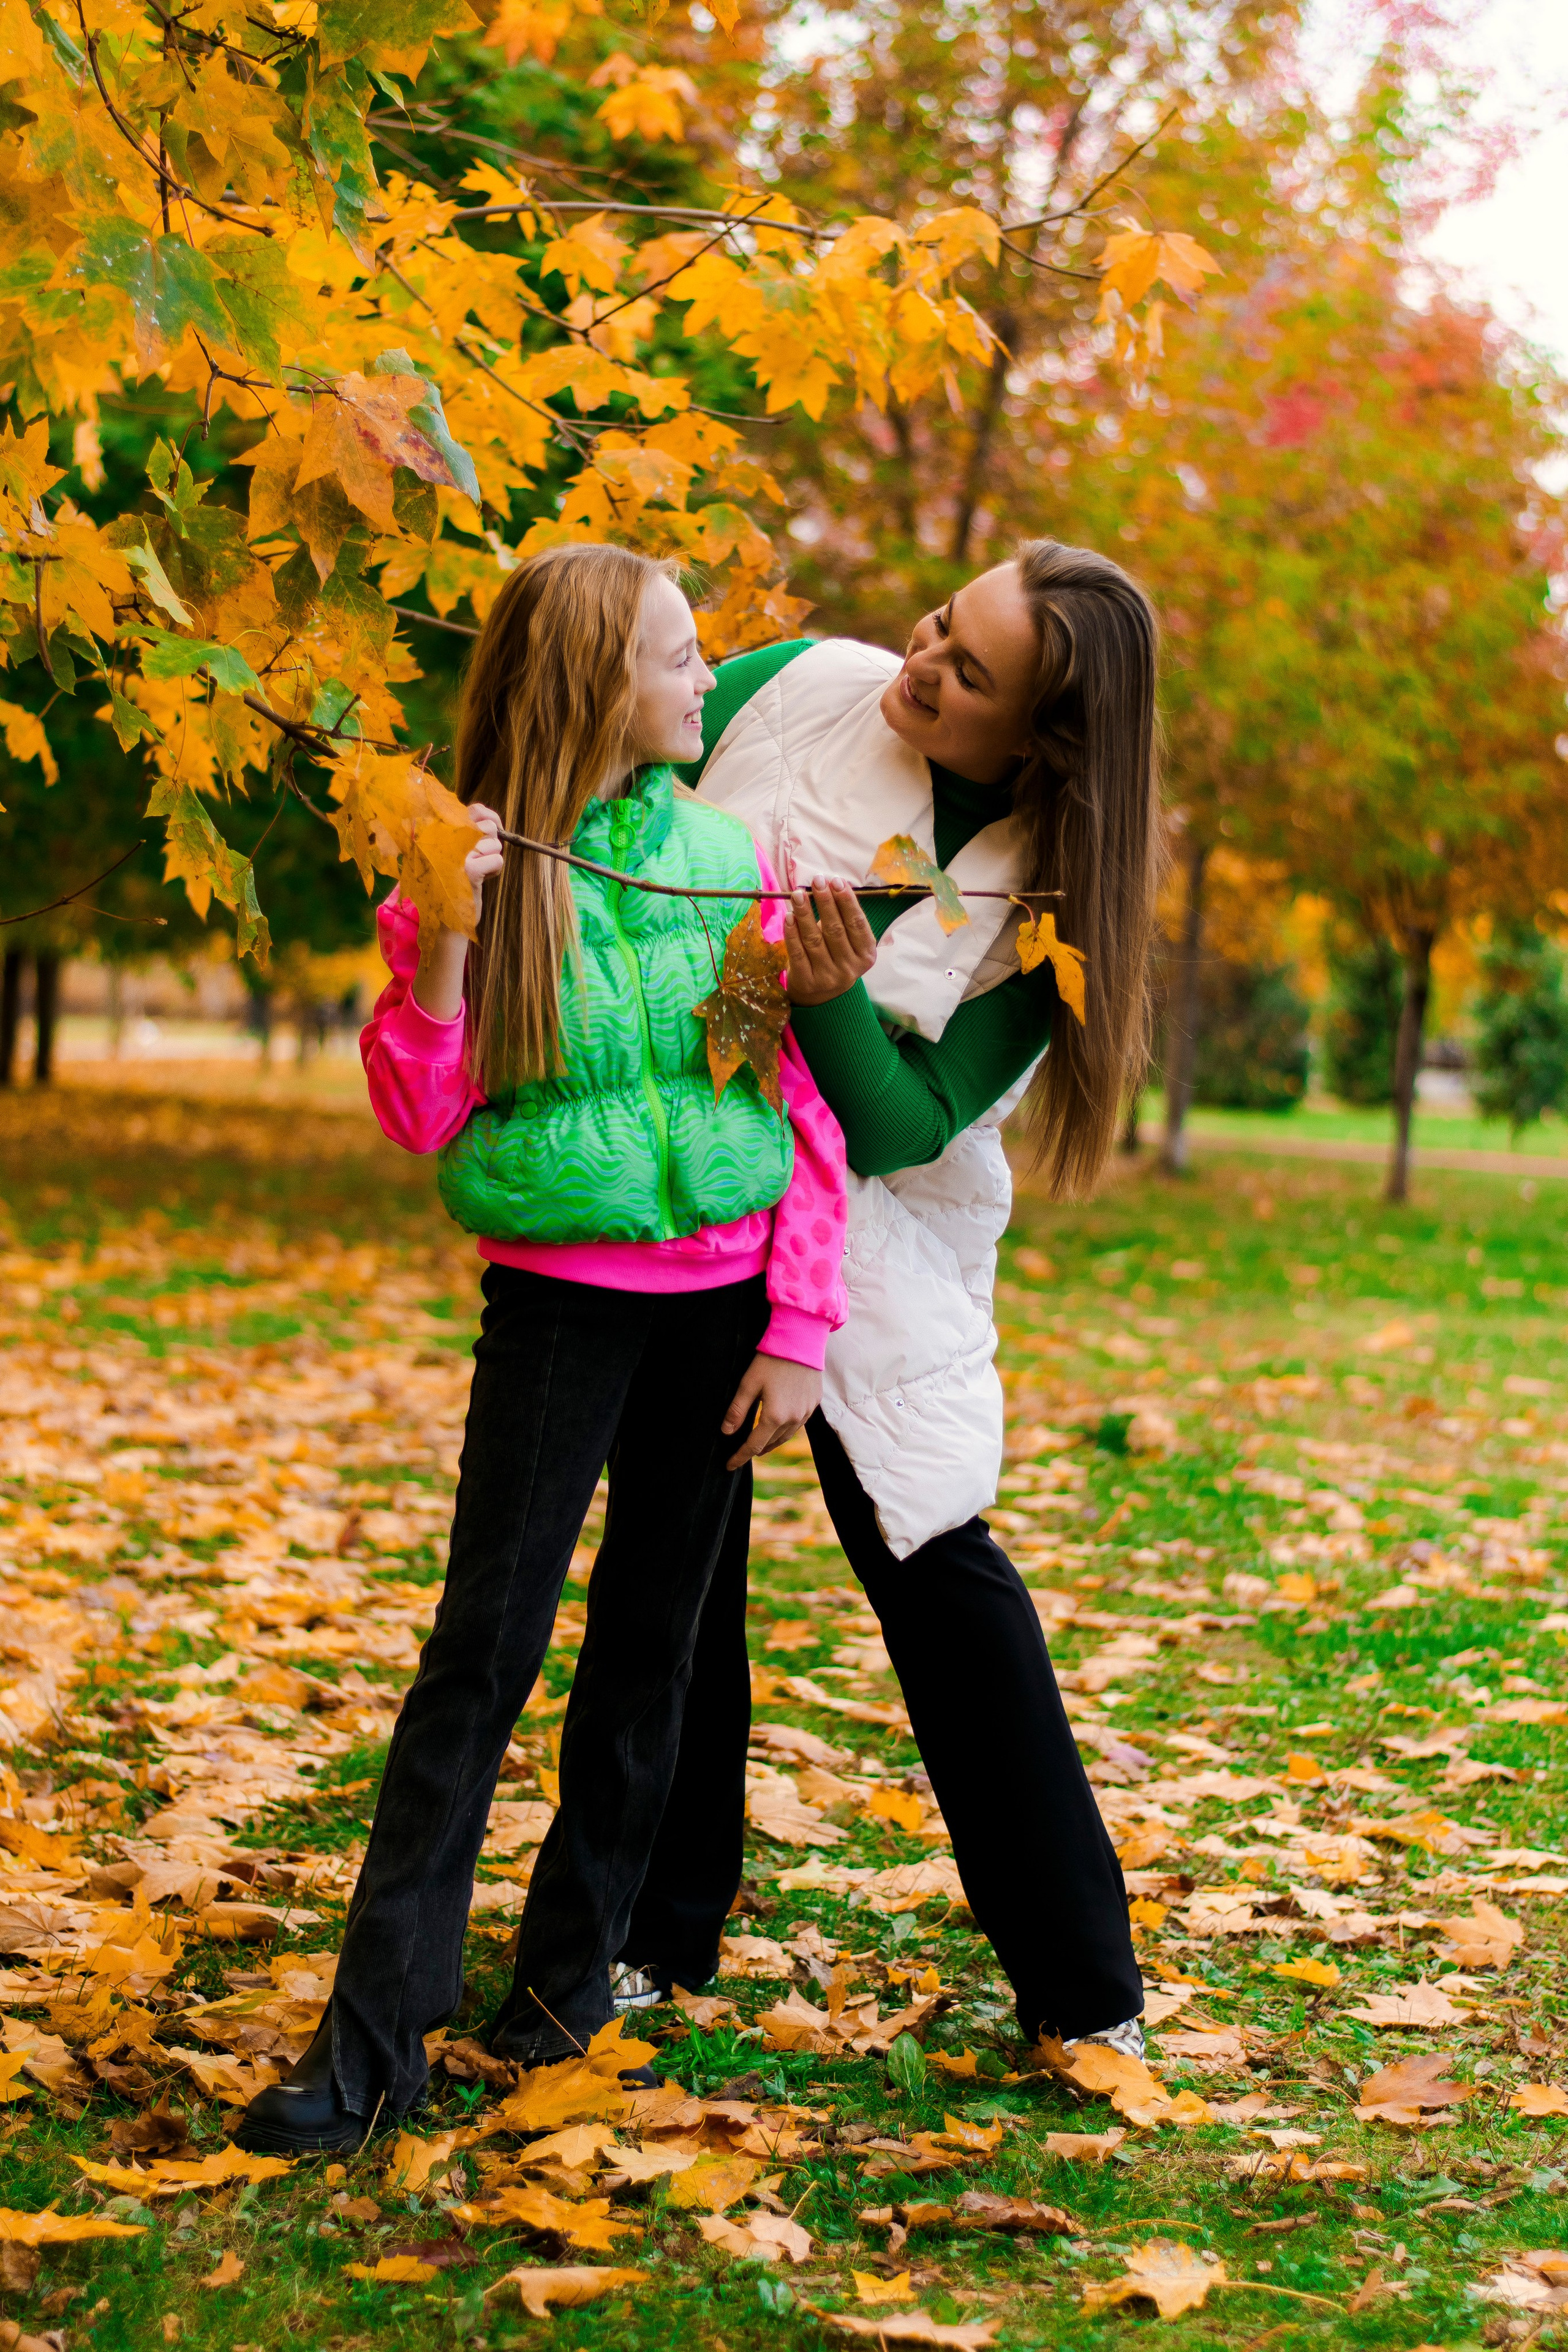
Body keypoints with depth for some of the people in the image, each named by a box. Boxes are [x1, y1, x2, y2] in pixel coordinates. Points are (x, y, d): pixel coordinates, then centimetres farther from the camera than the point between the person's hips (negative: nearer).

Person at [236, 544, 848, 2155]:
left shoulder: (732, 857, 0)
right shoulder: (465, 875, -3)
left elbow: (810, 1110, 2)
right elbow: (419, 1119, -7)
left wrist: (801, 1325, -4)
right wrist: (444, 939, -20)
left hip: (717, 1298, 2)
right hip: (555, 1296, -2)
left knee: (648, 1640, 7)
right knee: (484, 1642, -7)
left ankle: (571, 1967, 22)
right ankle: (377, 2034, -5)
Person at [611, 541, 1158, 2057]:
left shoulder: (1044, 893, -14)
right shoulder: (807, 687, -9)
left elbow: (907, 1126, -17)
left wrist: (835, 1002, -35)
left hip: (874, 1234, -2)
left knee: (932, 1561, -6)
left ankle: (1084, 1989, 5)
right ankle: (662, 1934, 23)